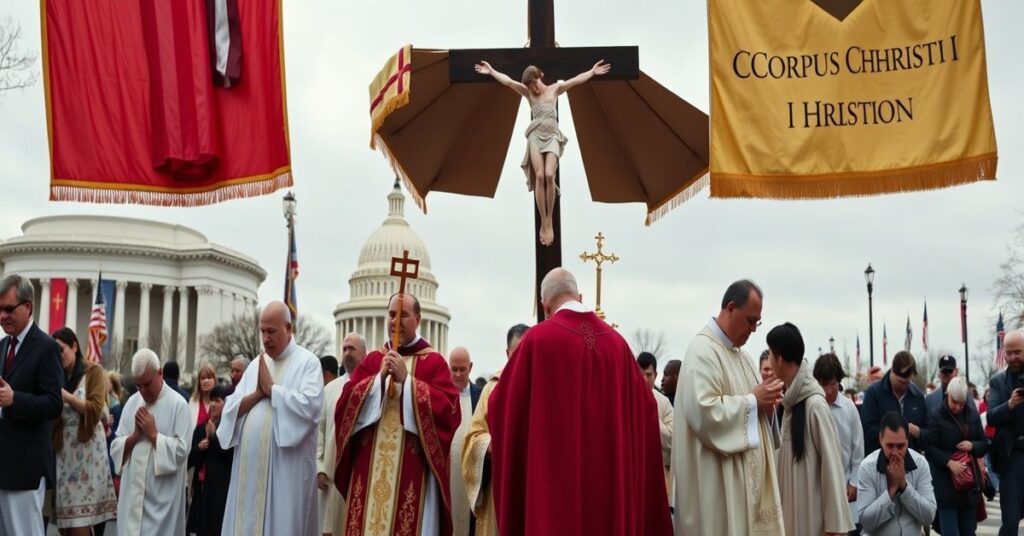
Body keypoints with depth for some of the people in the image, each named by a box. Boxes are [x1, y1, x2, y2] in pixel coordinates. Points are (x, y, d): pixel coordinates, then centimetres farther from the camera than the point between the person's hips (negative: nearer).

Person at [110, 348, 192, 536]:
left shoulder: (178, 404, -6)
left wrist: (153, 434, -11)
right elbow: (116, 447, 10)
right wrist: (135, 436, -7)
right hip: (132, 492, 5)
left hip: (162, 496, -5)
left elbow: (181, 451, -12)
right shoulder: (132, 402, 10)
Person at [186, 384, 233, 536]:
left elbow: (231, 455, -15)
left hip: (221, 489, -6)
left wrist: (214, 436, -15)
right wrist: (198, 448, -7)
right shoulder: (201, 429, 12)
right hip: (202, 487, 6)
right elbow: (190, 459, 12)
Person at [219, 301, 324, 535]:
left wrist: (271, 387, -8)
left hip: (285, 468, -6)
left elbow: (309, 406, -18)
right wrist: (257, 393, -6)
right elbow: (230, 408, 11)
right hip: (250, 465, 6)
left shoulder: (307, 361, -2)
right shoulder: (256, 364, 16)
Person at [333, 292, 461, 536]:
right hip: (370, 467, 3)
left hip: (413, 468, -3)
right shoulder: (372, 359, 14)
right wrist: (379, 378, -9)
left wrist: (407, 380, -13)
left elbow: (450, 409, -9)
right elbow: (345, 403, 4)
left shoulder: (434, 361, 4)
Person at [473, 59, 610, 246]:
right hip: (535, 136, 1)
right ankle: (543, 223, -10)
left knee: (549, 175, -20)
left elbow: (576, 80, 4)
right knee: (539, 176, -14)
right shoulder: (528, 92, 11)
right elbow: (507, 81, 5)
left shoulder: (554, 89, 10)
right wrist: (491, 71, 0)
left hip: (552, 136, -1)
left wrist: (592, 72, -4)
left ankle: (549, 221, -11)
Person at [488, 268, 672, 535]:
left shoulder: (538, 338, -7)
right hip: (610, 476, 4)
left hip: (554, 478, -4)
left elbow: (502, 405, 0)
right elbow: (644, 405, 13)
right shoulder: (616, 341, 5)